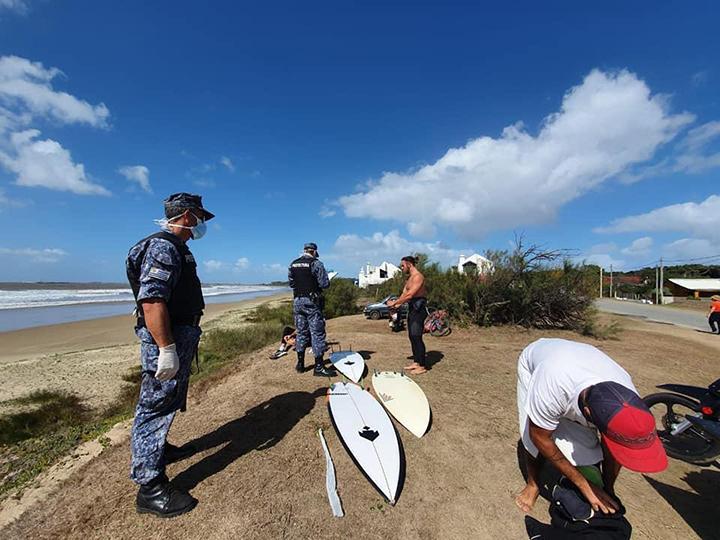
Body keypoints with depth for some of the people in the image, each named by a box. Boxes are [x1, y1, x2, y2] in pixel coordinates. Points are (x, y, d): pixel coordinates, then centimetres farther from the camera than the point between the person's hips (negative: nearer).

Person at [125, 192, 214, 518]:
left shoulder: (175, 248, 15)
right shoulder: (163, 247, -19)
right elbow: (150, 300, -28)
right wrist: (167, 350, -28)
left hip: (178, 338, 11)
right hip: (166, 342, -11)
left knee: (166, 403, 24)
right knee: (156, 406, 0)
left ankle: (159, 450, 44)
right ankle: (150, 487, 13)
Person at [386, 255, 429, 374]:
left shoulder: (418, 276, -15)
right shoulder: (409, 278, 17)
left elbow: (409, 295, -23)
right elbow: (404, 293, 13)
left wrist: (394, 303, -18)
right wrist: (397, 305, -1)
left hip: (419, 308, -10)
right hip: (412, 308, 10)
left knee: (416, 337, -8)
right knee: (412, 336, 12)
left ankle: (422, 366, 1)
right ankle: (416, 362, 22)